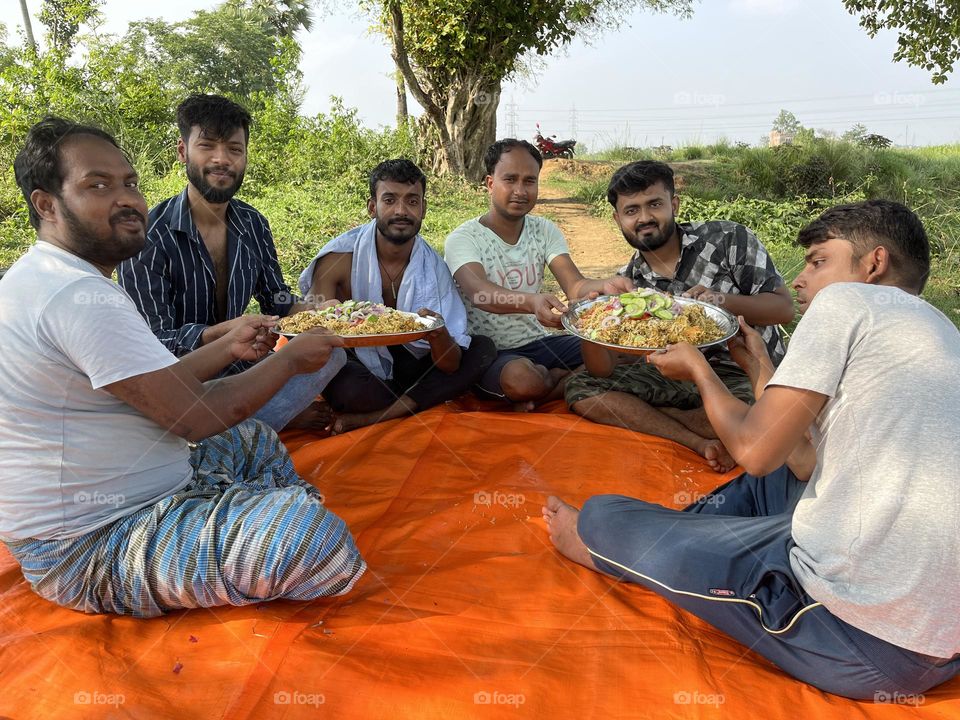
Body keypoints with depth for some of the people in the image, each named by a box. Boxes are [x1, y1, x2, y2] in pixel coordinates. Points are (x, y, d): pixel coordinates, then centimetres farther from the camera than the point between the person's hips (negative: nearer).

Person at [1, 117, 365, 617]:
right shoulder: (81, 296, -23)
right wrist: (290, 358, -7)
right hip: (91, 553, -11)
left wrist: (228, 347, 9)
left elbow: (156, 389, 13)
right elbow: (196, 417, -20)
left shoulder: (43, 278, 11)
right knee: (314, 532, -29)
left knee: (255, 442, 26)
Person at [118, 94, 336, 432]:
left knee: (332, 351, -13)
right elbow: (154, 342, -19)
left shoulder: (254, 225, 3)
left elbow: (276, 301, 11)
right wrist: (225, 332, -37)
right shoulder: (148, 235, -15)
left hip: (238, 368, 6)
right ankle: (285, 414, -5)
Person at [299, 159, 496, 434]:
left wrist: (438, 336, -37)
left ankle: (371, 418, -21)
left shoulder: (432, 266, -9)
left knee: (483, 348, -15)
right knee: (350, 387, -38)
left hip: (404, 365, 4)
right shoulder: (339, 257, -15)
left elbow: (450, 365, -14)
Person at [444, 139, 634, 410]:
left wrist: (605, 285, -35)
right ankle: (559, 378, -3)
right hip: (488, 353, -4)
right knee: (523, 378, -37)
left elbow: (575, 286, -10)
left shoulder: (545, 231, 5)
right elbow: (478, 292, -32)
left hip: (538, 342, 5)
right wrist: (531, 302, -53)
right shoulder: (462, 239, -11)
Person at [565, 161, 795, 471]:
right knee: (580, 389, -12)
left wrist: (723, 300, -26)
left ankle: (641, 417, -12)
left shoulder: (728, 239, -8)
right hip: (677, 377, 4)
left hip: (745, 376, -3)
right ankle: (700, 443, -21)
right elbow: (603, 369, -6)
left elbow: (784, 308, -8)